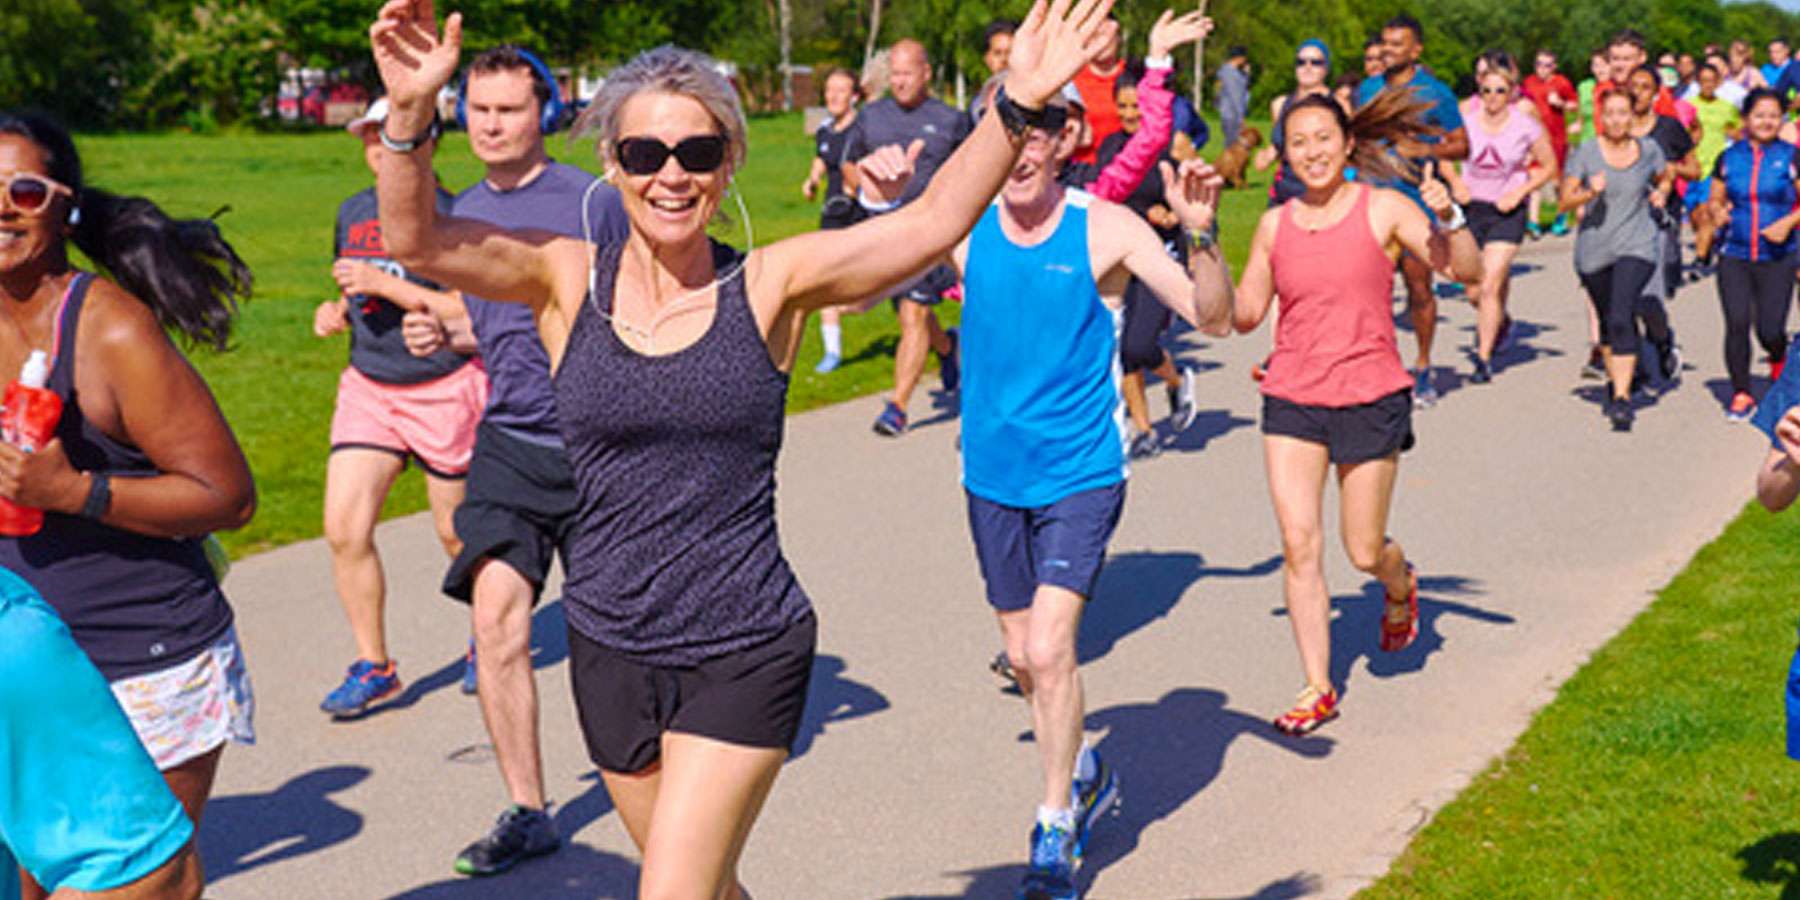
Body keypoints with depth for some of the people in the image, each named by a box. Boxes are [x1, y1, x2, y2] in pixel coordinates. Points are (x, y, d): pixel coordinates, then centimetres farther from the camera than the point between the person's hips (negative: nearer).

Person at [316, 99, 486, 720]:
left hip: (446, 389, -5)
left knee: (457, 531, 7)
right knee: (344, 529, -6)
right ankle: (373, 666, 8)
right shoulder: (353, 213, 9)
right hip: (368, 388, 6)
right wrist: (336, 312, 2)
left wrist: (386, 284, -22)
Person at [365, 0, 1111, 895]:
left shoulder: (768, 285, -6)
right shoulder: (568, 279, -3)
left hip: (745, 654, -3)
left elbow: (931, 223, -16)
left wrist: (1017, 101, -28)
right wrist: (410, 115, -33)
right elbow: (415, 240, -15)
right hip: (609, 650, 3)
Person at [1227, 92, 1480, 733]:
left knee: (1364, 550, 5)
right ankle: (1318, 689, 7)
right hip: (1291, 399, 3)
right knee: (1299, 546, -5)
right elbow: (1244, 314, 12)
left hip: (1369, 398, -2)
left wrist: (1449, 218, -29)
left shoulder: (1383, 209, -4)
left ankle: (1402, 589, 43)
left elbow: (1467, 271, -11)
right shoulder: (1274, 225, 6)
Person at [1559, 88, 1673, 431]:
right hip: (1594, 249, 1)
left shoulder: (1649, 150, 2)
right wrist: (1590, 193, -25)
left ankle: (1622, 399, -23)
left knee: (1621, 318, -20)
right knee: (1607, 321, 17)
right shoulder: (1585, 154, -4)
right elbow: (1565, 202, -6)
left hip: (1637, 245, -1)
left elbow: (1665, 176, 22)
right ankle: (1614, 381, 41)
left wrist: (1660, 193, 1)